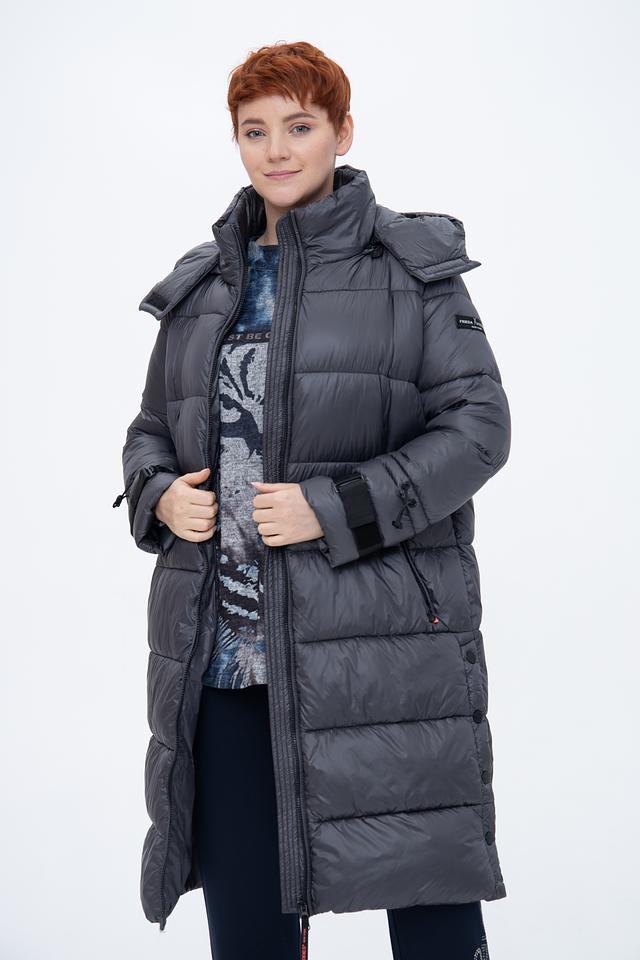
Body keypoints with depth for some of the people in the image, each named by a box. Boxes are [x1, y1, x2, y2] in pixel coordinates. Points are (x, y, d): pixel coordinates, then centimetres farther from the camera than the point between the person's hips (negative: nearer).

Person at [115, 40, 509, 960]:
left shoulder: (412, 267, 1)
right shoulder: (203, 285, 14)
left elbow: (478, 424, -5)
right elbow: (152, 428, 21)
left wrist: (336, 509, -15)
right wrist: (161, 494, -2)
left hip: (381, 641, -4)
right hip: (224, 650, 4)